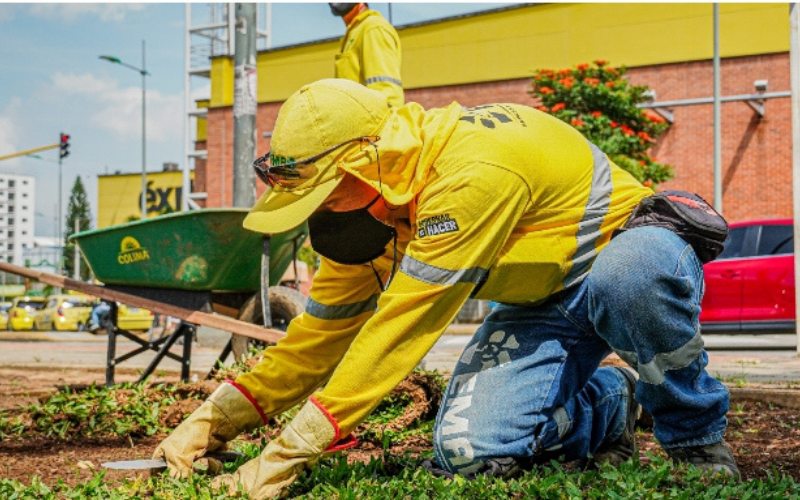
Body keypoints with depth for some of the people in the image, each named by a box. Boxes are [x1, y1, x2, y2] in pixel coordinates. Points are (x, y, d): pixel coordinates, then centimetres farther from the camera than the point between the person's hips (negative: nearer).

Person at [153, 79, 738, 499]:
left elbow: (400, 327, -37)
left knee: (625, 278, -44)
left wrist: (291, 451, -37)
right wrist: (219, 417, -10)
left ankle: (696, 432, -13)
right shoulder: (371, 203, -7)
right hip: (543, 304, 6)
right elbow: (326, 325, -1)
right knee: (468, 452, -17)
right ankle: (607, 402, 14)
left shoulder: (471, 172, -35)